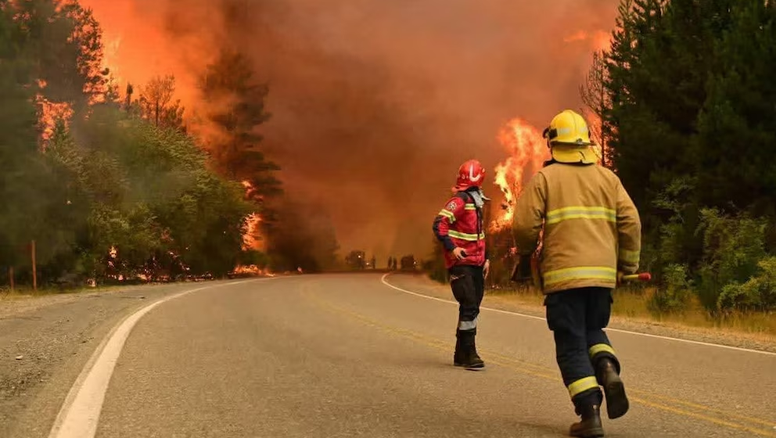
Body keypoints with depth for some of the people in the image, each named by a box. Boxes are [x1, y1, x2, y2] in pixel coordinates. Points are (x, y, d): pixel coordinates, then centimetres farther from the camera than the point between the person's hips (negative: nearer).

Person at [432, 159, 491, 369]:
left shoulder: (476, 202, 19)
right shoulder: (459, 201, -11)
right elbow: (439, 224, -22)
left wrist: (485, 258, 20)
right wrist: (451, 247, -31)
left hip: (476, 264, 9)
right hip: (461, 264, -9)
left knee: (472, 308, 11)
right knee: (469, 306, -13)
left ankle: (461, 355, 18)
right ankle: (468, 354, -10)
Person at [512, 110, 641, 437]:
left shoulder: (544, 178, 1)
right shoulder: (607, 177, 11)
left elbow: (525, 224, -6)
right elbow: (630, 222, 4)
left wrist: (525, 256, 13)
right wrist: (628, 264, 12)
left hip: (563, 274, -3)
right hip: (602, 273, 3)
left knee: (572, 345, 4)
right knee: (593, 331, 23)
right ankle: (608, 370, -6)